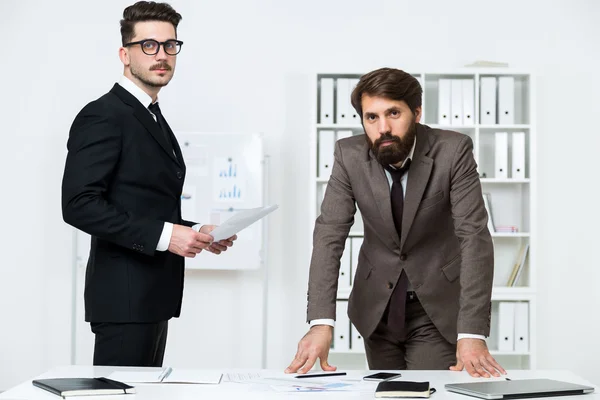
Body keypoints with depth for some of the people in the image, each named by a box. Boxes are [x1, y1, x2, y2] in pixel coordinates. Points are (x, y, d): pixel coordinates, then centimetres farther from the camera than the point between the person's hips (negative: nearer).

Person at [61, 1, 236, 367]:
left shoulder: (153, 120, 18)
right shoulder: (103, 116, -11)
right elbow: (79, 204, -21)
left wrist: (196, 233, 8)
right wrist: (163, 235, -23)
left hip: (154, 295, 9)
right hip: (124, 298, -9)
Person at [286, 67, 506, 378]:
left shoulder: (453, 151, -20)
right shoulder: (349, 155, -13)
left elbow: (474, 236, -25)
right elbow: (329, 234, -17)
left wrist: (472, 332, -36)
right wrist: (321, 322, -31)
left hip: (438, 305, -2)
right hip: (377, 305, 2)